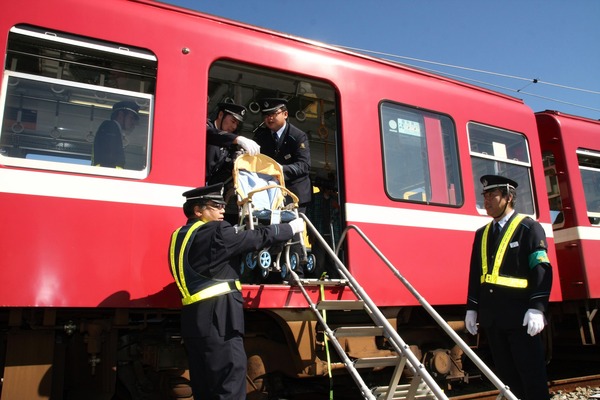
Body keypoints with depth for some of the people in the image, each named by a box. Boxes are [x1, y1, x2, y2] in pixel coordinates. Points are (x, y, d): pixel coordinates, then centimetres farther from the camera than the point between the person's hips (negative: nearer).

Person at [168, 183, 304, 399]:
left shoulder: (180, 236, 14)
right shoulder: (215, 233, -11)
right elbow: (257, 237, -7)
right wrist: (291, 228, 6)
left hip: (193, 320, 9)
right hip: (217, 320, -9)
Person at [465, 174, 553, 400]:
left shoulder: (529, 228, -3)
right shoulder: (482, 234, 15)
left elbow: (542, 270, -10)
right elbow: (475, 273, 15)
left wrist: (537, 308, -18)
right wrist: (472, 308, 11)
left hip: (521, 318, -6)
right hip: (492, 318, 6)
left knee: (532, 375, 2)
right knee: (506, 375, 12)